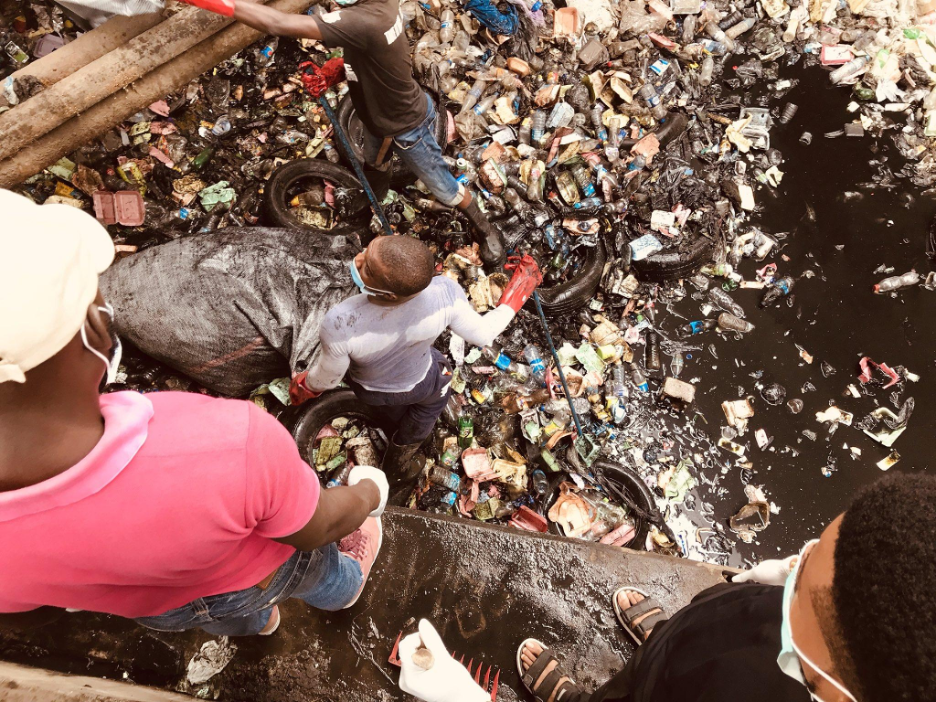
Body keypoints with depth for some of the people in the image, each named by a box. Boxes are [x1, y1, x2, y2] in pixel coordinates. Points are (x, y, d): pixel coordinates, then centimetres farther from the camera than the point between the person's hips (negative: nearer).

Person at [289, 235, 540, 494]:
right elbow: (483, 335, -20)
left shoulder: (339, 325, -45)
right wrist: (519, 289, -5)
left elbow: (327, 378, -22)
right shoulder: (445, 294, -42)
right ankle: (397, 467, 57)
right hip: (418, 383, 1)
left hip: (369, 389, 0)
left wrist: (303, 387, 2)